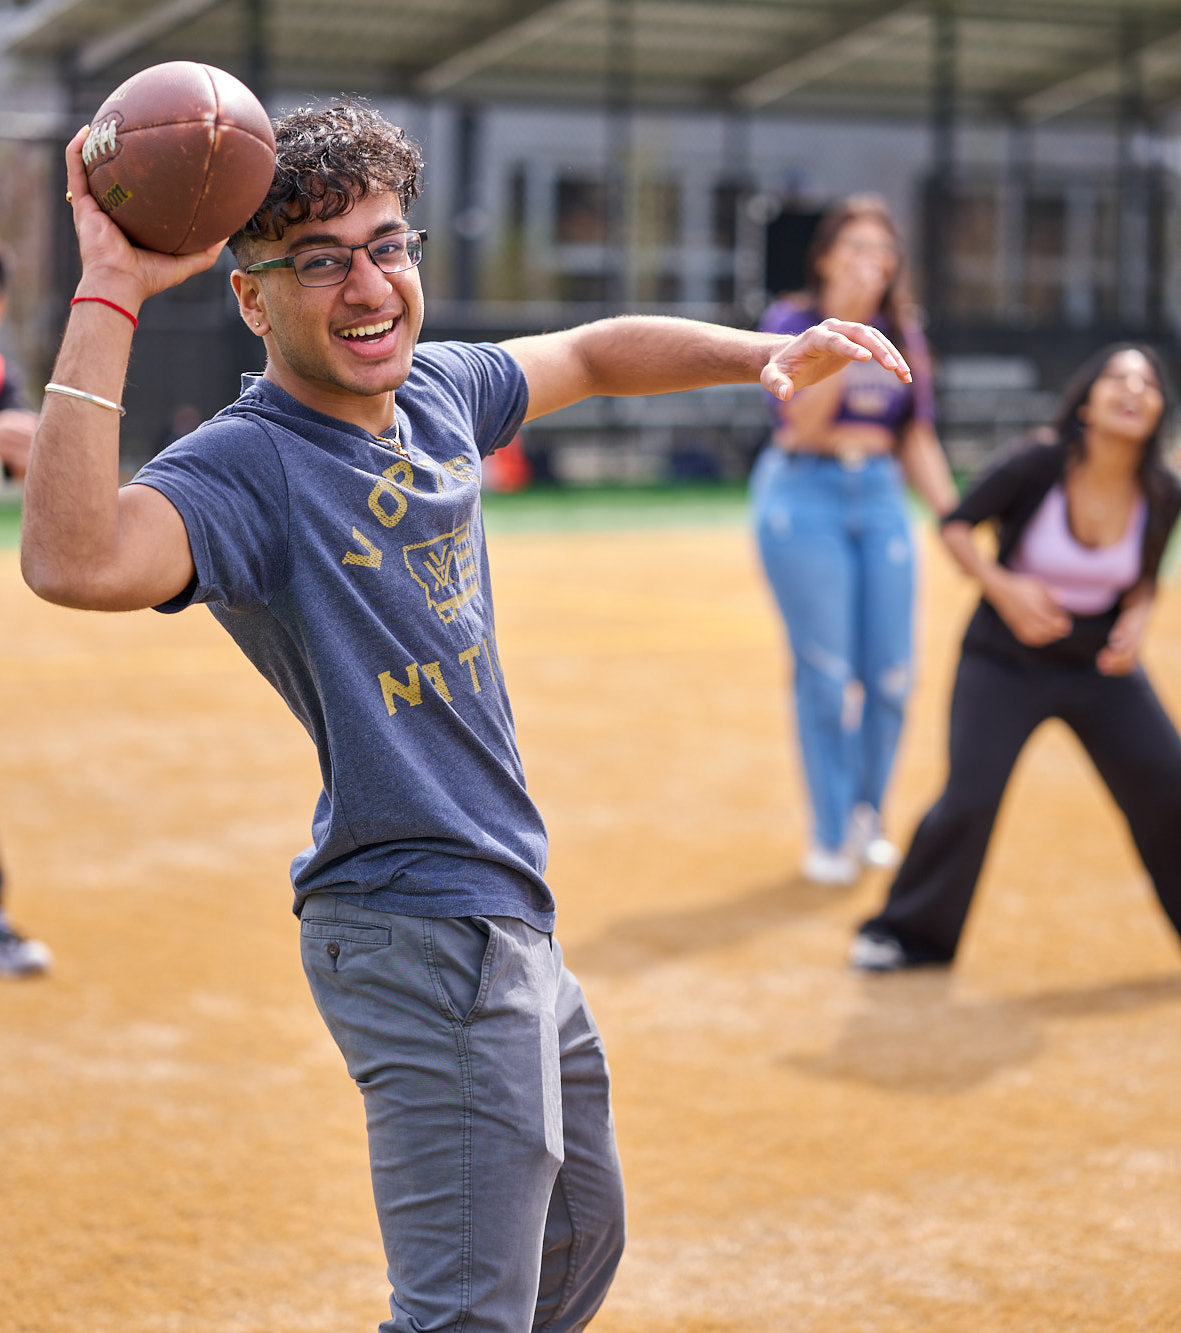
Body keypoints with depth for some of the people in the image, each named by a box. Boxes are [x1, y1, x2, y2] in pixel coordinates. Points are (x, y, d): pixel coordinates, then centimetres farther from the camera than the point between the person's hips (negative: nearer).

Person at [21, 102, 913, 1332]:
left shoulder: (436, 391, 7)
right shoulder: (245, 467, -18)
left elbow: (592, 355, 26)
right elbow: (75, 562, -38)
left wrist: (767, 354, 11)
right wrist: (105, 296, -37)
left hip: (509, 920, 9)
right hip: (418, 939, -9)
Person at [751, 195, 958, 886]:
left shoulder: (903, 333, 11)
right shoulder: (792, 320, -2)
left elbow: (917, 439, 12)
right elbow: (804, 421, -16)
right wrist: (843, 327, -18)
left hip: (883, 498, 4)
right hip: (805, 497, -4)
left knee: (891, 675, 2)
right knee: (827, 673, -5)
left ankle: (868, 820, 20)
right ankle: (831, 837, 5)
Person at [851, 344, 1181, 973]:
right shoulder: (1039, 465, -21)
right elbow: (956, 526, -10)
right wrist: (1003, 588, -25)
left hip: (1101, 666, 3)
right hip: (1005, 662, -3)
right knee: (968, 799, -12)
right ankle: (910, 931, 10)